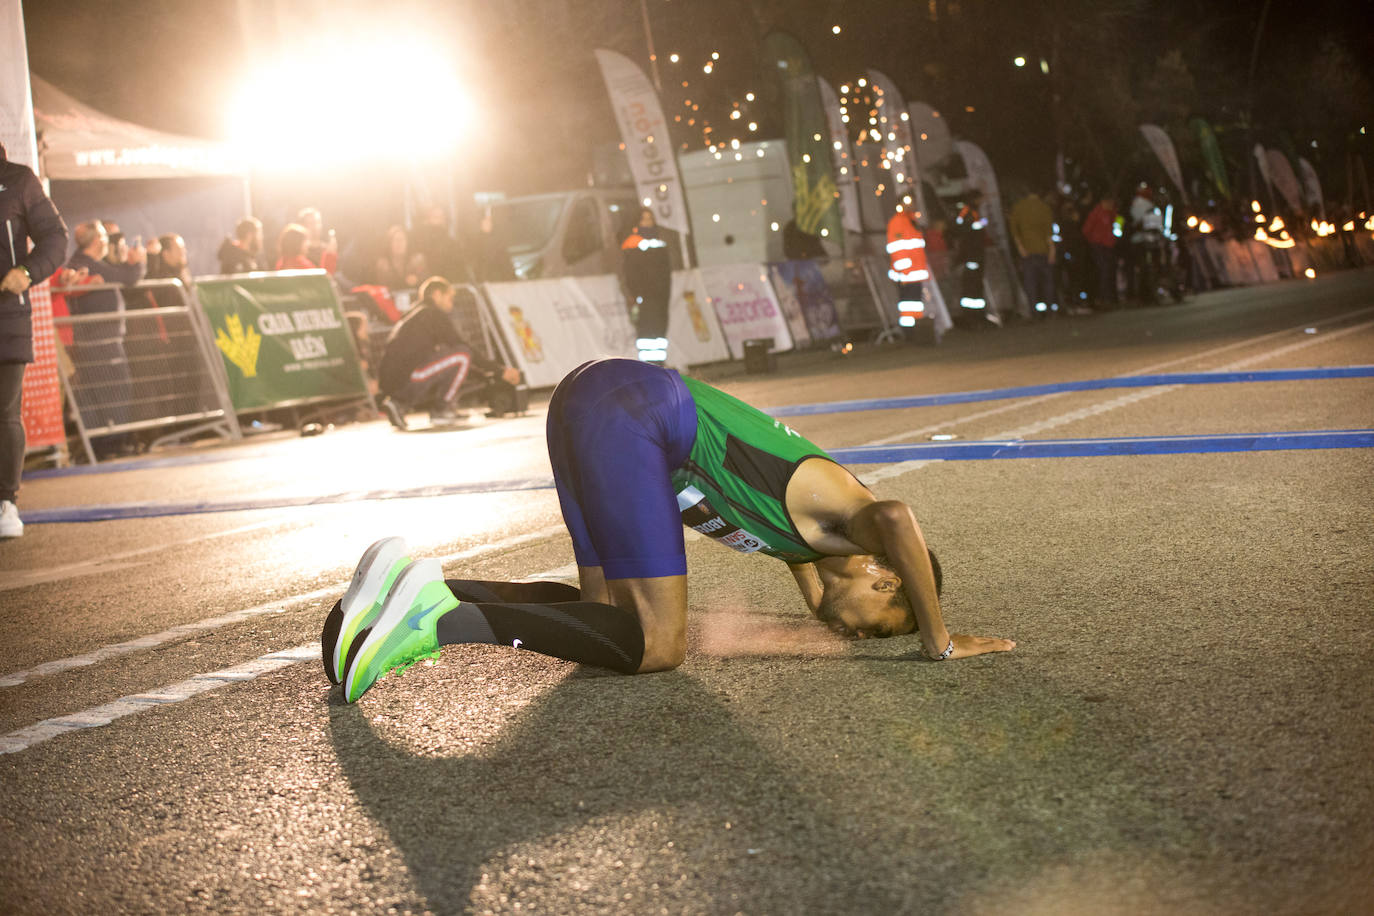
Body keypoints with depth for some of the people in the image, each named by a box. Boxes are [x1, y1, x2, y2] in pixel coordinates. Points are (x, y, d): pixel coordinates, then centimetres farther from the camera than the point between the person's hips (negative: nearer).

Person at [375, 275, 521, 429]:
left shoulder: (414, 314, 30)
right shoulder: (434, 314, 1)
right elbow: (464, 351, -5)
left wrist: (487, 372, 29)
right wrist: (500, 371, 3)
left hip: (388, 384, 9)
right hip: (406, 380, -9)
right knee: (462, 355, -9)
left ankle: (398, 402, 14)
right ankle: (442, 409, -4)